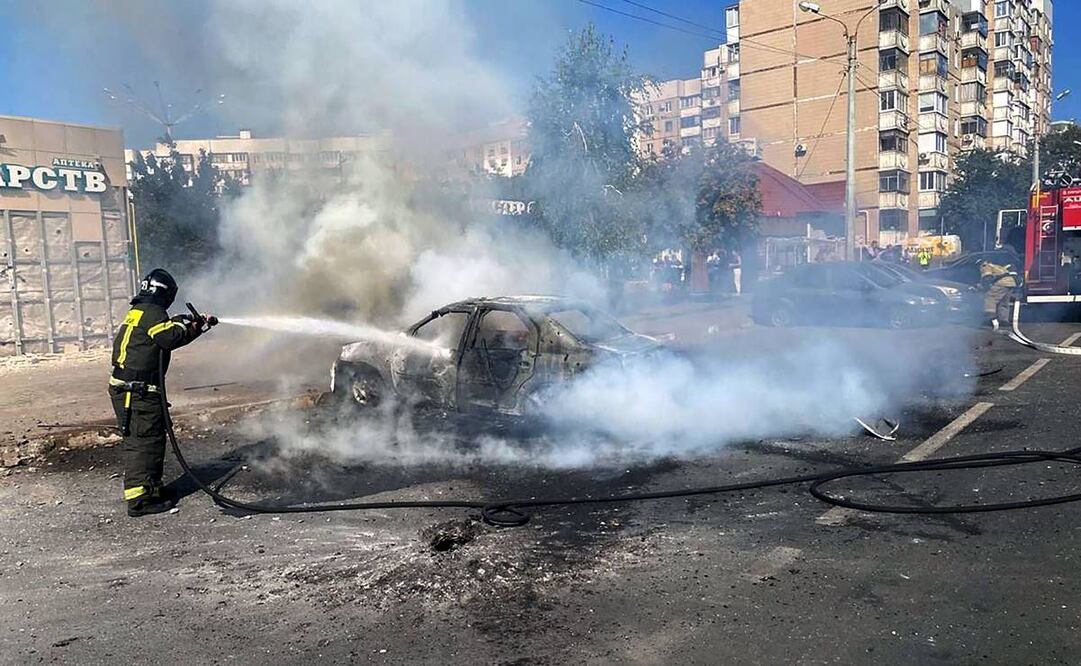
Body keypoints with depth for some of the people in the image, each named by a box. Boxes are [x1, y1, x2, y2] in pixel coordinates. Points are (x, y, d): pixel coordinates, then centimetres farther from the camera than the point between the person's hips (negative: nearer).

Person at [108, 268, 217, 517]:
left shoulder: (138, 311, 20)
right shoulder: (152, 312, -11)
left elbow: (166, 335, 24)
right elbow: (171, 338, -26)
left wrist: (200, 326, 24)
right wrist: (182, 323, -6)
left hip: (125, 389, 10)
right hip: (139, 391, -10)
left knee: (137, 441, 16)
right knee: (146, 441, -6)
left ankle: (151, 489, 27)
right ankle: (139, 500, -4)